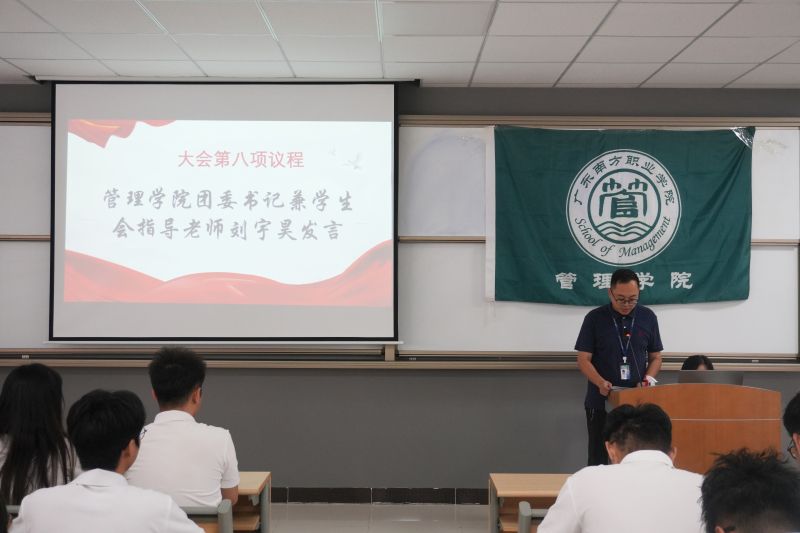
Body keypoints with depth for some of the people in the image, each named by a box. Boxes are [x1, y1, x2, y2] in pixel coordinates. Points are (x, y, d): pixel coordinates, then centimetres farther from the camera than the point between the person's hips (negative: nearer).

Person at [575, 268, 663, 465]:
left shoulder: (648, 317, 3)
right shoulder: (595, 318, -4)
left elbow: (656, 357, 10)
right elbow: (584, 360, -4)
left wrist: (649, 378, -9)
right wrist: (601, 383, -21)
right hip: (601, 401, -1)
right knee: (598, 459, 5)